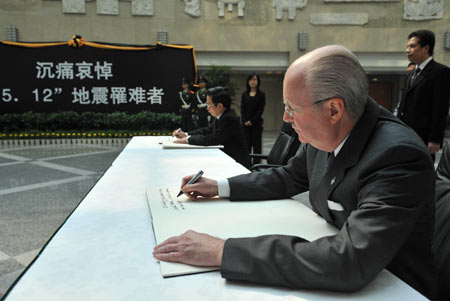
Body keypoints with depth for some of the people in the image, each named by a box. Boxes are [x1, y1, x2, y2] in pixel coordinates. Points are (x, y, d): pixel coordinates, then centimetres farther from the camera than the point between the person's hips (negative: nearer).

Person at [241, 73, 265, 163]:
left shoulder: (261, 94, 2)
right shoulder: (244, 94, 11)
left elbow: (260, 110, -5)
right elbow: (242, 109, 5)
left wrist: (251, 121, -12)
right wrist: (245, 121, -9)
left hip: (256, 123, -2)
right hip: (245, 123, 2)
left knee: (256, 144, 1)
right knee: (246, 144, 3)